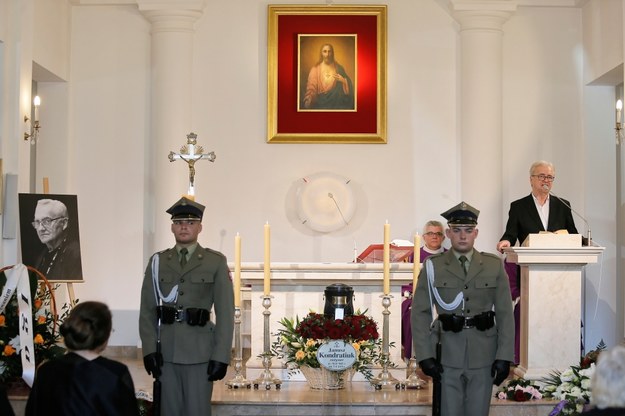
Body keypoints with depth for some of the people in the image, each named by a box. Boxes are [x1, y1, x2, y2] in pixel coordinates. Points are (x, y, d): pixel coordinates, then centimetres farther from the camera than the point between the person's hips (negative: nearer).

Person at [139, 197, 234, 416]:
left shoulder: (216, 262, 2)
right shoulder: (158, 261, 9)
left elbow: (225, 313, -2)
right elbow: (147, 310, 7)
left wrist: (221, 356, -8)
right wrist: (149, 349, -3)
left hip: (200, 351, -2)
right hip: (166, 351, 2)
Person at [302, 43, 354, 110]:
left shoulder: (338, 68, 7)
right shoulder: (315, 69, 1)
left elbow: (348, 83, 12)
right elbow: (311, 87, -9)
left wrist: (343, 81, -11)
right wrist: (308, 100, -26)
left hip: (336, 103, 1)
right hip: (321, 103, -1)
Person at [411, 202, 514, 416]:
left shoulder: (494, 266, 5)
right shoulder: (433, 266, 2)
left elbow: (505, 314, 3)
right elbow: (420, 313, 1)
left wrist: (504, 357, -3)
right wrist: (425, 356, -7)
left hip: (484, 357, 1)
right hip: (447, 357, -1)